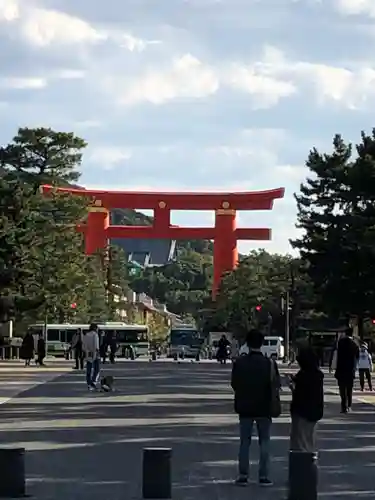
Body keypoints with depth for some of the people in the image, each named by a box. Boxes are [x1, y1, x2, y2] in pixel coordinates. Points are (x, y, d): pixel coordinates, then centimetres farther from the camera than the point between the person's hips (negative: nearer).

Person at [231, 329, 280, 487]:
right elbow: (277, 384, -4)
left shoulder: (239, 362, -8)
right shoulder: (269, 363, -10)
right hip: (264, 407, -1)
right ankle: (264, 476, 4)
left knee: (244, 441, 9)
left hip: (245, 407, 1)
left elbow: (234, 384, -4)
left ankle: (243, 475, 8)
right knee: (264, 441, 7)